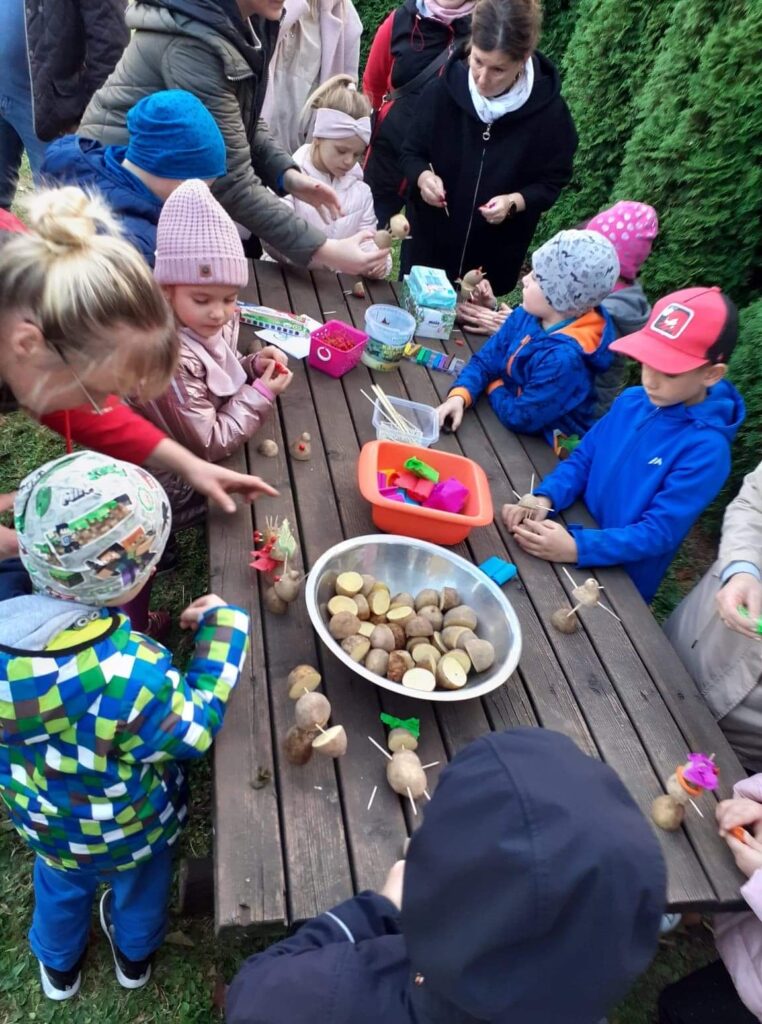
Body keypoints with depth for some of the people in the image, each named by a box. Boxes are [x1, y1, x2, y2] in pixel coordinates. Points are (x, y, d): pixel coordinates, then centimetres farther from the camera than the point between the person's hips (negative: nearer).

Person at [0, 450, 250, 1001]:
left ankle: (59, 966, 65)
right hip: (131, 827, -3)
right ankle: (136, 956, 62)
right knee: (139, 885, 32)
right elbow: (193, 732, -27)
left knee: (60, 885, 36)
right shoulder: (131, 672, -44)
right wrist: (219, 627, -23)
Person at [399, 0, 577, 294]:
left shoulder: (548, 111, -16)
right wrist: (423, 176, -23)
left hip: (495, 255, -1)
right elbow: (411, 153, 0)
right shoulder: (443, 91, -13)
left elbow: (551, 184, -5)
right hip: (427, 242, 2)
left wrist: (515, 202, -25)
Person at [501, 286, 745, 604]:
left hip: (620, 581, -5)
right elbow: (583, 458, 3)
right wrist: (544, 498, -15)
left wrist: (577, 548, -33)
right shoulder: (631, 401, -4)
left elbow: (659, 533, -23)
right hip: (576, 530, 6)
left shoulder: (706, 449, -21)